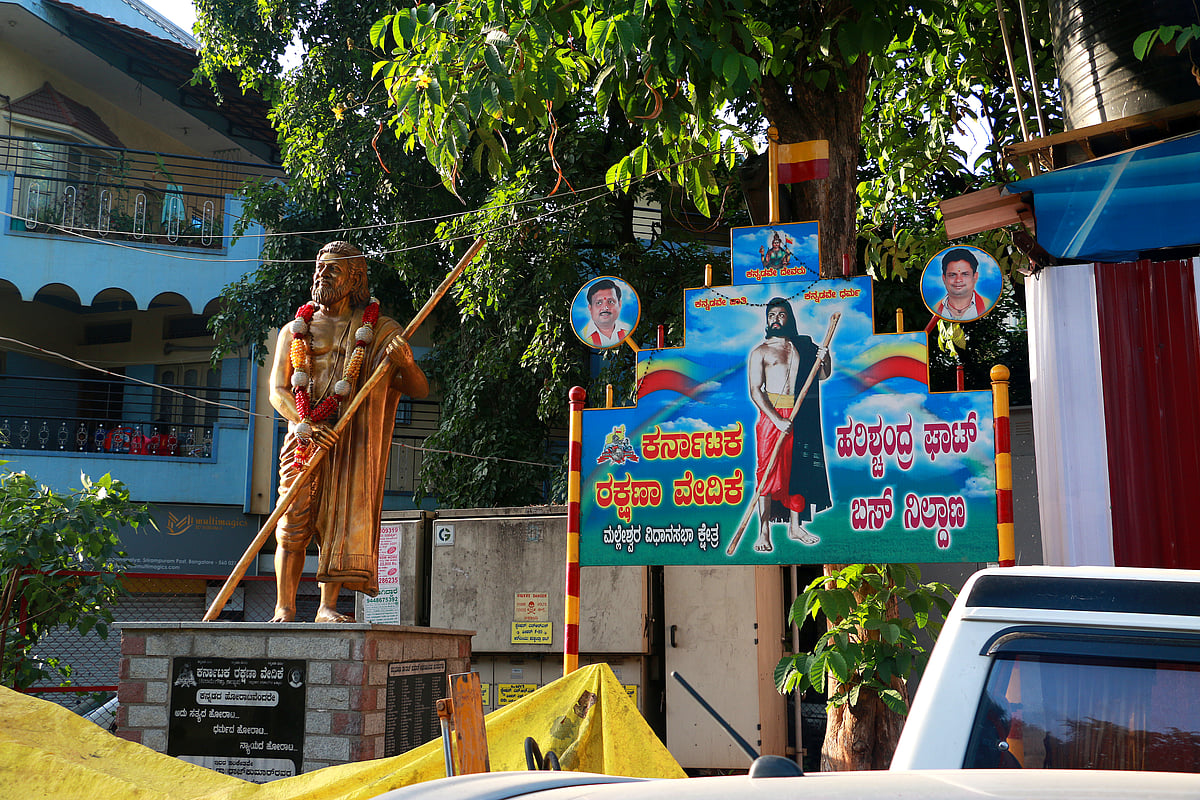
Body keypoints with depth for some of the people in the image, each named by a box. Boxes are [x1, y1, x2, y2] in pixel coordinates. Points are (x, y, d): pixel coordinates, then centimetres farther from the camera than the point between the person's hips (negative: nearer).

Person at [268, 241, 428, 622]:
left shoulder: (378, 330, 9)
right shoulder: (296, 329, 15)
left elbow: (420, 391, 3)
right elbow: (278, 390, 6)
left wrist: (405, 363, -20)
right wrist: (304, 426, -14)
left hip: (350, 439, -1)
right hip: (303, 435, 1)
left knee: (339, 519, -6)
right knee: (293, 520, -6)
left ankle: (328, 608, -2)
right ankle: (284, 609, -5)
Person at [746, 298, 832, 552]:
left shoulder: (804, 345, 14)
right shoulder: (760, 351, 2)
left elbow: (822, 376, 20)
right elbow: (755, 391, -6)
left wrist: (825, 360, -4)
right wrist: (777, 420, -17)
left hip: (801, 416, 4)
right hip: (772, 415, -4)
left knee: (799, 470, 7)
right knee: (768, 472, -8)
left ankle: (795, 526, 18)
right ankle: (764, 532, -6)